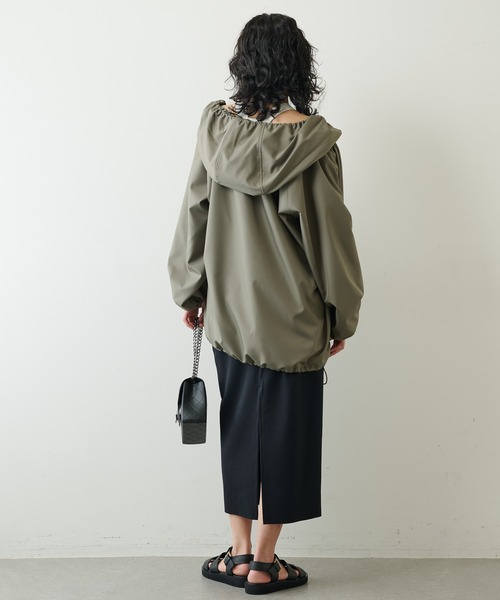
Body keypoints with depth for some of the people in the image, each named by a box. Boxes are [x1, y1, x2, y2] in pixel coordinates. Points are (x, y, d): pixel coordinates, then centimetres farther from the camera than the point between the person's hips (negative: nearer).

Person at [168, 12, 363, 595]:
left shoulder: (215, 128, -4)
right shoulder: (311, 142, -13)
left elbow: (194, 215, 3)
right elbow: (329, 235, -9)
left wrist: (191, 294, 15)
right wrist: (343, 316, 3)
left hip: (229, 309, 3)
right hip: (292, 316, -3)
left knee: (239, 424, 15)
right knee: (284, 430, 9)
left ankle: (240, 552, 22)